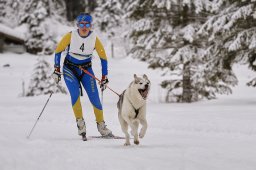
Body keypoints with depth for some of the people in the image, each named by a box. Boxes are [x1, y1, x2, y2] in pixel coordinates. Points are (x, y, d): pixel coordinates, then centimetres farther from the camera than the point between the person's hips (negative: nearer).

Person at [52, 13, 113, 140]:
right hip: (70, 68, -1)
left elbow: (103, 57, -1)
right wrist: (57, 70, -9)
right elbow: (58, 51, -4)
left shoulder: (94, 39, -11)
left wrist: (104, 77, -4)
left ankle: (101, 126, 7)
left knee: (95, 98, -8)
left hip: (86, 69, 1)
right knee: (75, 93, -25)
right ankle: (80, 123, -14)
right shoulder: (70, 36, -16)